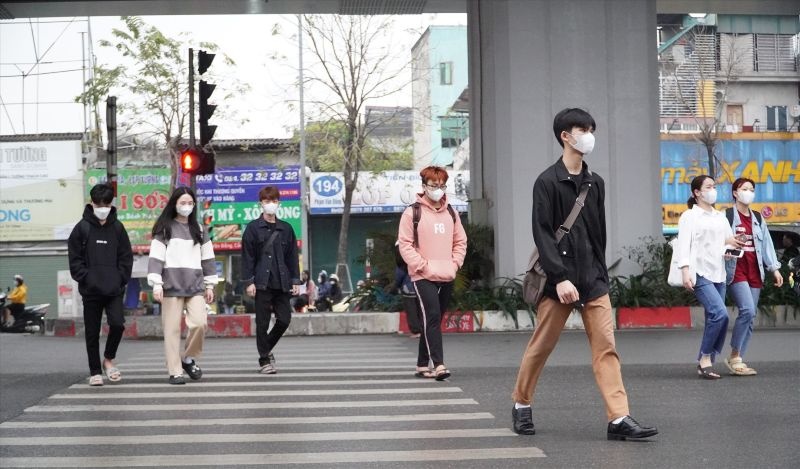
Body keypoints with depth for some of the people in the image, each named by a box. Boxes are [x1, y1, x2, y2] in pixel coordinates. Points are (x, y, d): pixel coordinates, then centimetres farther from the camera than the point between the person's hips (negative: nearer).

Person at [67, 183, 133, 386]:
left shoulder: (117, 227, 5)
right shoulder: (82, 227, 0)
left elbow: (126, 257, 7)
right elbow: (75, 258, 0)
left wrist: (121, 279, -3)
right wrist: (85, 278, -8)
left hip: (115, 289, 1)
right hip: (91, 290, -1)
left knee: (117, 324, -13)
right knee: (92, 332, 5)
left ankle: (109, 359, 12)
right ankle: (95, 372, 16)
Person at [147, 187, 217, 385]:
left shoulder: (199, 229, 14)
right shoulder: (164, 228, 3)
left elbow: (207, 258, 17)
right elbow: (156, 257, -3)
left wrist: (209, 285, 14)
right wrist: (156, 284, -11)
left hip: (195, 285, 3)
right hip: (172, 285, -3)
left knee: (200, 322, -13)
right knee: (172, 329, -2)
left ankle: (188, 358, 10)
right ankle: (175, 372, 5)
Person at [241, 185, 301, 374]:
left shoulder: (286, 228, 11)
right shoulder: (253, 228, 0)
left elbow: (292, 256, 13)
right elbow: (247, 256, -2)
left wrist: (295, 280, 7)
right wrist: (249, 281, -8)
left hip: (282, 283, 4)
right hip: (262, 282, -3)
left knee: (284, 320, 0)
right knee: (263, 323, -1)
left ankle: (266, 350, 24)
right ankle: (264, 360, 10)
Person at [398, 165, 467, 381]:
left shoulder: (450, 212, 13)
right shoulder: (412, 212, -3)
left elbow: (460, 241, 18)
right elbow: (405, 244, -6)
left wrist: (454, 264, 4)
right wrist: (423, 266, -12)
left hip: (447, 277, 6)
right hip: (423, 277, -5)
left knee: (432, 320, 11)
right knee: (432, 317, -16)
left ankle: (422, 364, 20)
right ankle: (438, 364, -20)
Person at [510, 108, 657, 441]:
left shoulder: (595, 182, 13)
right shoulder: (548, 182, -6)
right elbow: (542, 235, -12)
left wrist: (600, 273, 16)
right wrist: (560, 278, -19)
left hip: (593, 279, 5)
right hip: (558, 280, -5)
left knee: (606, 346, -4)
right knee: (541, 346, 5)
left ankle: (619, 419, -8)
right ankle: (521, 405, 24)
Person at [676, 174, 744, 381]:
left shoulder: (720, 217, 19)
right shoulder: (690, 216, 1)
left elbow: (731, 240, 24)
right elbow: (684, 245, -7)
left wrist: (730, 246, 0)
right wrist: (685, 271, -17)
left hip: (718, 273, 7)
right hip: (700, 273, -7)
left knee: (714, 319, 2)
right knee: (720, 313, -20)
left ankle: (704, 364, 9)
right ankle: (705, 358, -8)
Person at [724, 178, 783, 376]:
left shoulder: (758, 219, 18)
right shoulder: (727, 216, 0)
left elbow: (767, 244, 16)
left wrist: (774, 268, 9)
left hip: (754, 272, 6)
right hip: (736, 270, -6)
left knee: (750, 317, 2)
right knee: (748, 310, -21)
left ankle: (738, 360, 8)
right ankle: (734, 356, -9)